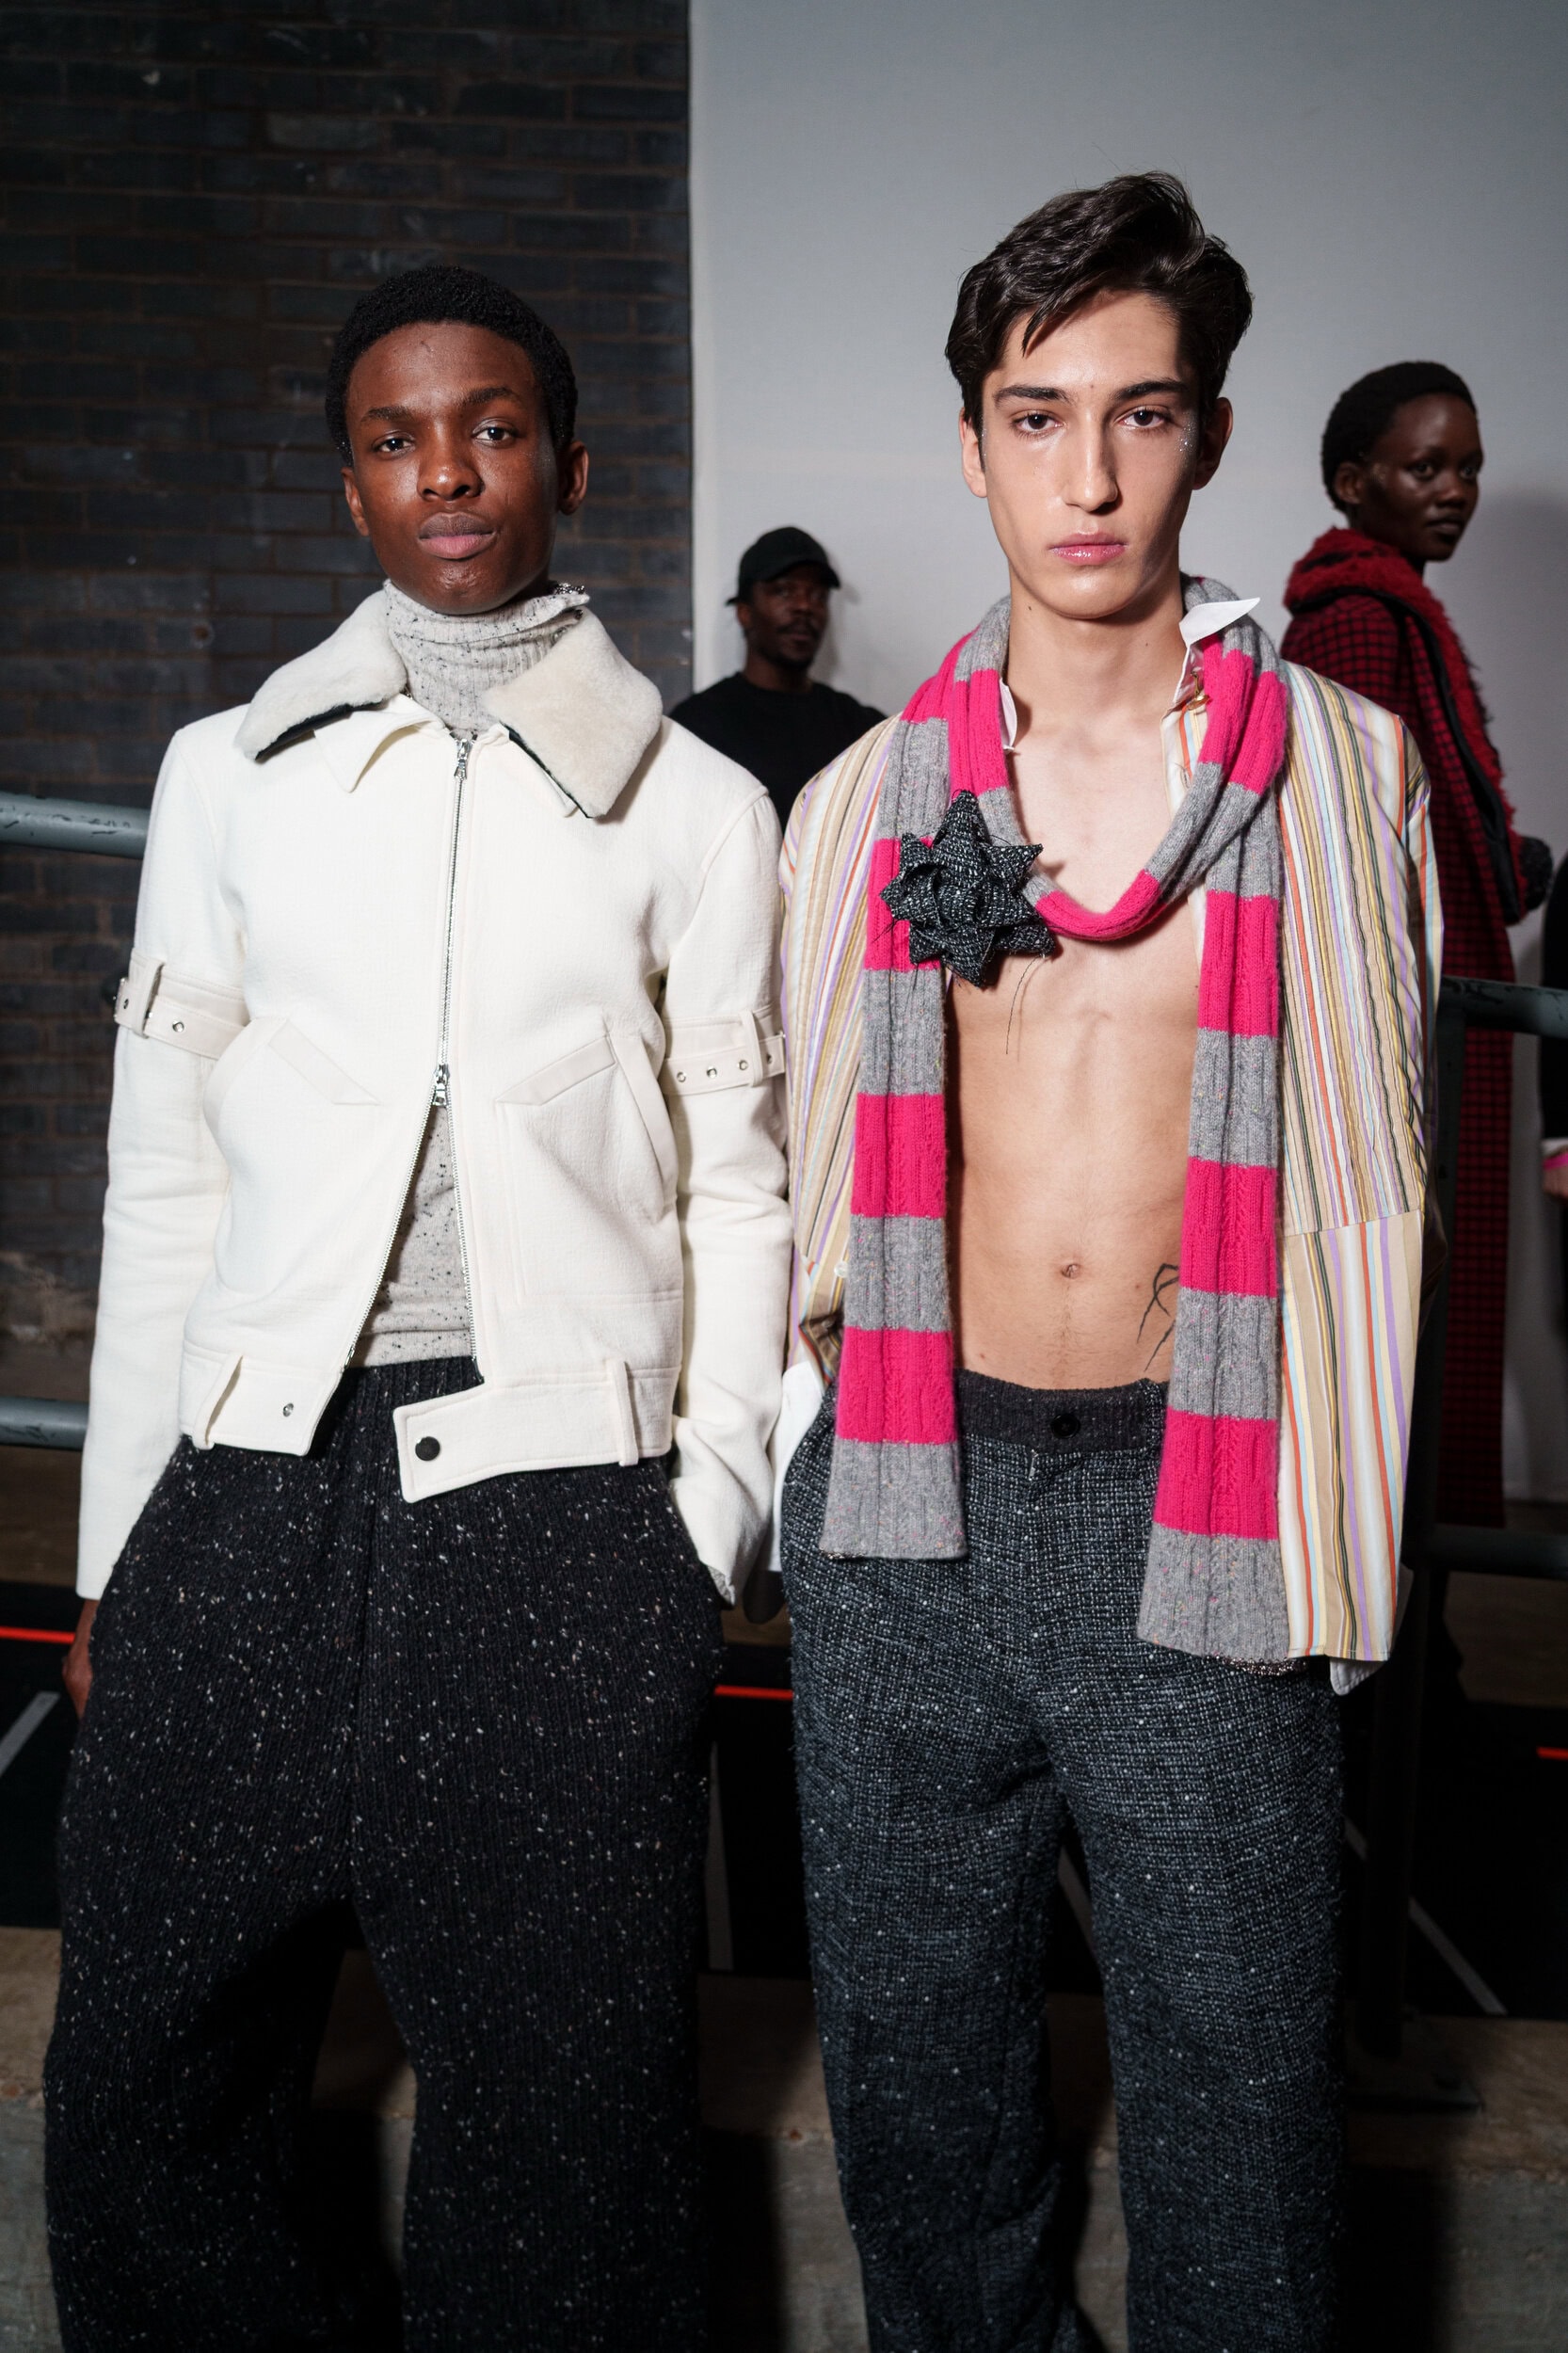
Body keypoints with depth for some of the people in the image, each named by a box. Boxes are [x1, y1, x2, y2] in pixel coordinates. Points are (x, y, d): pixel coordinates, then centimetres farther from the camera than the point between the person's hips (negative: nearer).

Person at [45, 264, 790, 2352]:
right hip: (257, 1479, 3)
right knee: (151, 2094, 12)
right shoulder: (234, 773, 11)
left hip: (556, 1495, -2)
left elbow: (735, 1186, 6)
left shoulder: (694, 807, 6)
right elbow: (166, 1174, 11)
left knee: (557, 2116, 7)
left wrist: (707, 1535, -2)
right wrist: (115, 1555, 9)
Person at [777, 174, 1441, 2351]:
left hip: (1202, 1514, -2)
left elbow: (1370, 1169, 8)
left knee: (1235, 2084, 7)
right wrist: (813, 1377, 9)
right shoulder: (863, 802, 7)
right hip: (907, 1503, 2)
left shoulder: (1346, 766, 3)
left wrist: (1340, 1542, 7)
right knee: (916, 2068, 15)